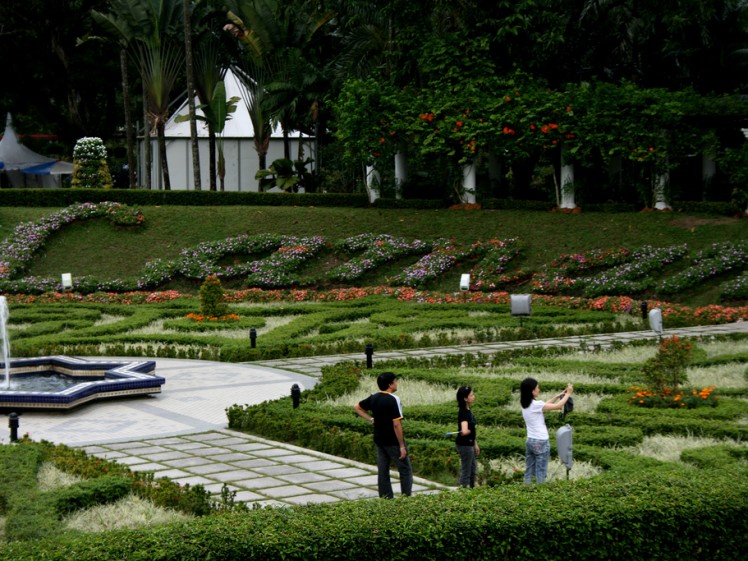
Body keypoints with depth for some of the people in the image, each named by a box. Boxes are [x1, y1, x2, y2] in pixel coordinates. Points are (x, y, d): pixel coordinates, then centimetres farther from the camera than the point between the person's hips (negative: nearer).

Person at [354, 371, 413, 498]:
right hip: (393, 441, -7)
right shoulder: (393, 400, -19)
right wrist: (402, 446, -16)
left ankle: (385, 498, 13)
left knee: (383, 471, 10)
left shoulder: (373, 398, 3)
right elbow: (396, 424, -21)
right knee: (405, 470, 3)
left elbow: (357, 407, 18)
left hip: (379, 439, 7)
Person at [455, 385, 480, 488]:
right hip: (464, 444, -10)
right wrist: (469, 431, -15)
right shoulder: (463, 412, -22)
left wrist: (475, 444, 20)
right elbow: (464, 431, -37)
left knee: (473, 471, 21)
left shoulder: (468, 410, 8)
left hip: (469, 444, 10)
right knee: (466, 471, 0)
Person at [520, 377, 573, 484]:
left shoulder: (526, 404, 6)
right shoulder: (536, 404, -19)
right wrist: (568, 394, 1)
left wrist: (558, 396, 18)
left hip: (530, 441, 8)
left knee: (529, 472, 10)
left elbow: (545, 405, 19)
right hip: (541, 442, -8)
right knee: (540, 473, -2)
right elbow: (558, 406, -12)